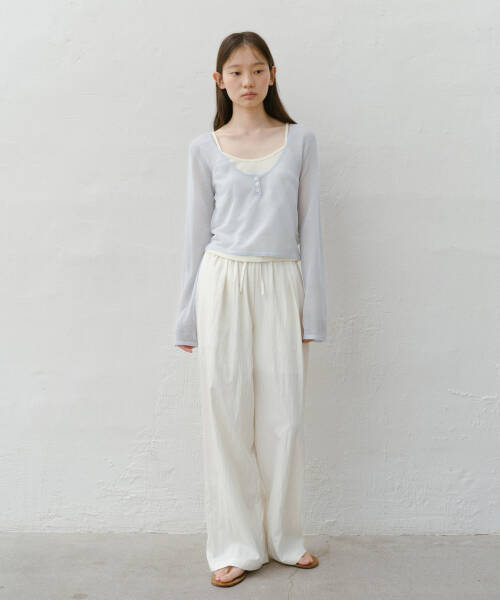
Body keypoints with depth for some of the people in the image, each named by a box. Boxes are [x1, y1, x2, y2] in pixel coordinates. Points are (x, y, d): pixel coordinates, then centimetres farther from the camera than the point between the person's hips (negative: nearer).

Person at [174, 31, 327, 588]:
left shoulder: (299, 141, 6)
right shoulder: (205, 148, 6)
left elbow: (309, 226, 5)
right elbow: (197, 231, 8)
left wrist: (312, 308, 1)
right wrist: (189, 316, 6)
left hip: (281, 285, 1)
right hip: (224, 282, 0)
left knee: (283, 416, 4)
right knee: (226, 414, 2)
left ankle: (284, 536, 23)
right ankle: (235, 545, 17)